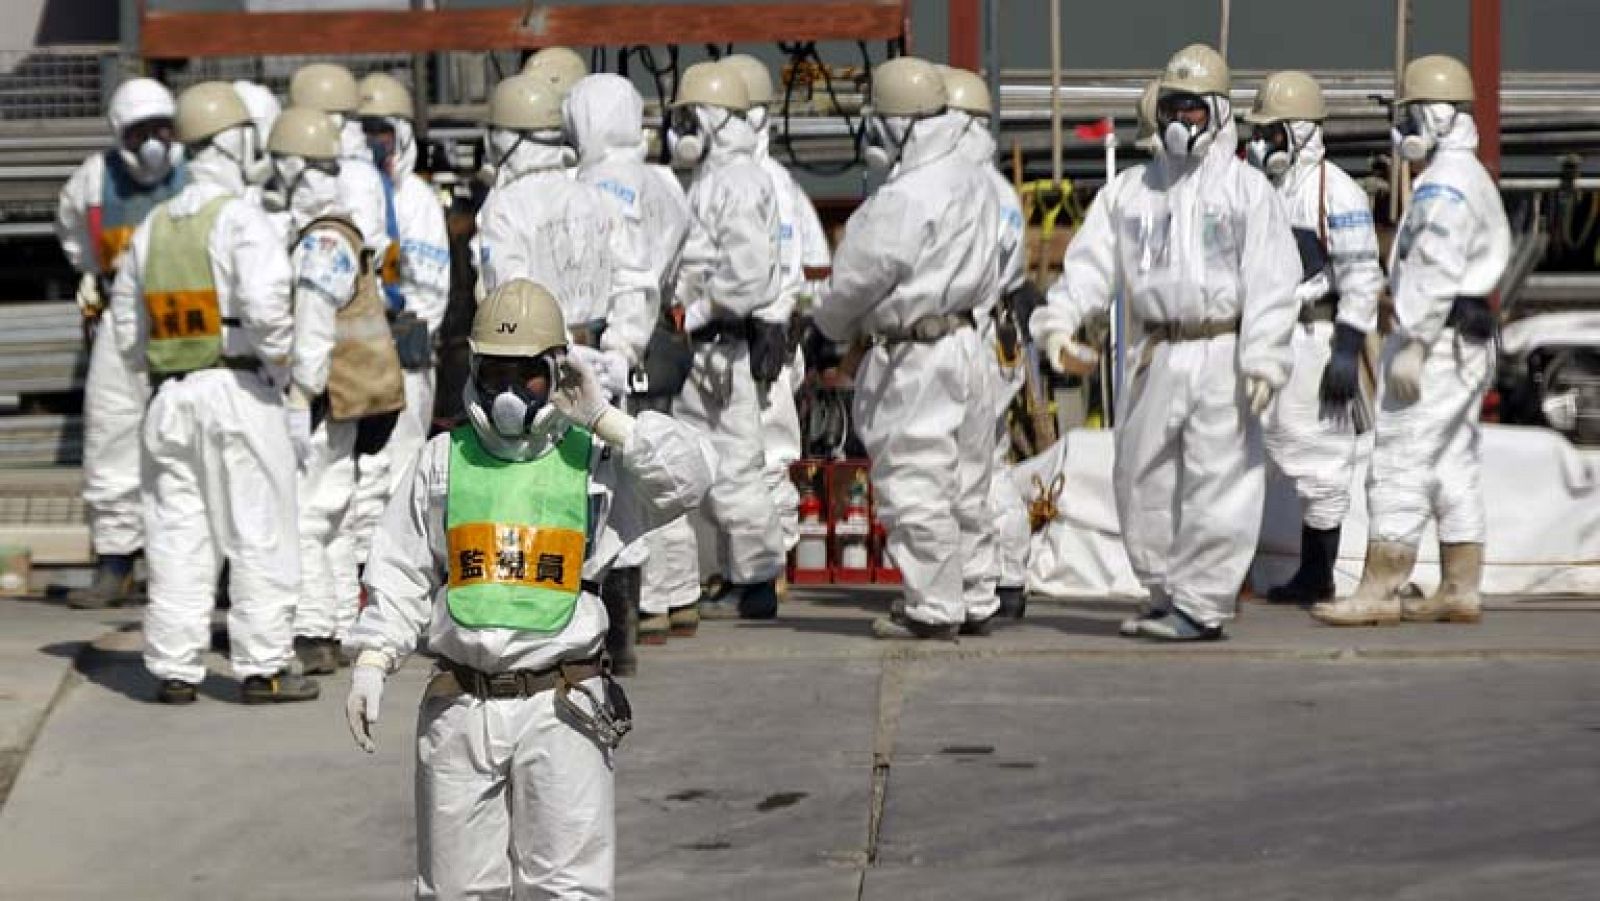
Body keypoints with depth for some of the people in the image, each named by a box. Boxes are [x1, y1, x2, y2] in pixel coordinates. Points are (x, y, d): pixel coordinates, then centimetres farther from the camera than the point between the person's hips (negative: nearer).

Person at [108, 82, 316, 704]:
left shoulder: (152, 226, 13)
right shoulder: (239, 217, -9)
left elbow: (126, 319, 17)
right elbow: (265, 299, -23)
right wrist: (280, 357, -9)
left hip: (169, 395, 6)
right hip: (237, 388, -6)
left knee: (177, 536, 9)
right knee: (258, 532, 0)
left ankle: (174, 670, 10)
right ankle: (263, 669, 1)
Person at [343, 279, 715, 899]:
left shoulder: (593, 463, 5)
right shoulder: (444, 461, 10)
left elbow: (691, 475, -8)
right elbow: (400, 575, 10)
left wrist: (606, 422, -8)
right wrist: (371, 663, 1)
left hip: (561, 709, -2)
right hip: (460, 710, 2)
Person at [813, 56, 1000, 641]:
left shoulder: (904, 199, -19)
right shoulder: (973, 183, 8)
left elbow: (860, 278, -12)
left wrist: (831, 321, 9)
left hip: (914, 354, -9)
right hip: (965, 335, 9)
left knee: (915, 484, -2)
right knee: (964, 483, 15)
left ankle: (933, 608, 2)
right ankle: (974, 600, 22)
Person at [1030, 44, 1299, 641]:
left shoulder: (1247, 188, 0)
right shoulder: (1130, 190, 13)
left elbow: (1270, 282, -6)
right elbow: (1091, 262, 6)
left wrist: (1263, 357, -16)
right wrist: (1060, 320, -10)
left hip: (1220, 352, -5)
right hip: (1154, 356, 5)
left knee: (1217, 482, -5)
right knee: (1142, 480, 10)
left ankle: (1202, 605, 1)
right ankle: (1166, 596, 22)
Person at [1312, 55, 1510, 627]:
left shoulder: (1444, 184, -14)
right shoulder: (1473, 179, 19)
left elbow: (1437, 273, -23)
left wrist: (1412, 345, -24)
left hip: (1437, 342, -11)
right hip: (1468, 341, 11)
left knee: (1398, 465, -9)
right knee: (1455, 469, 10)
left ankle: (1379, 592, -9)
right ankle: (1460, 592, 12)